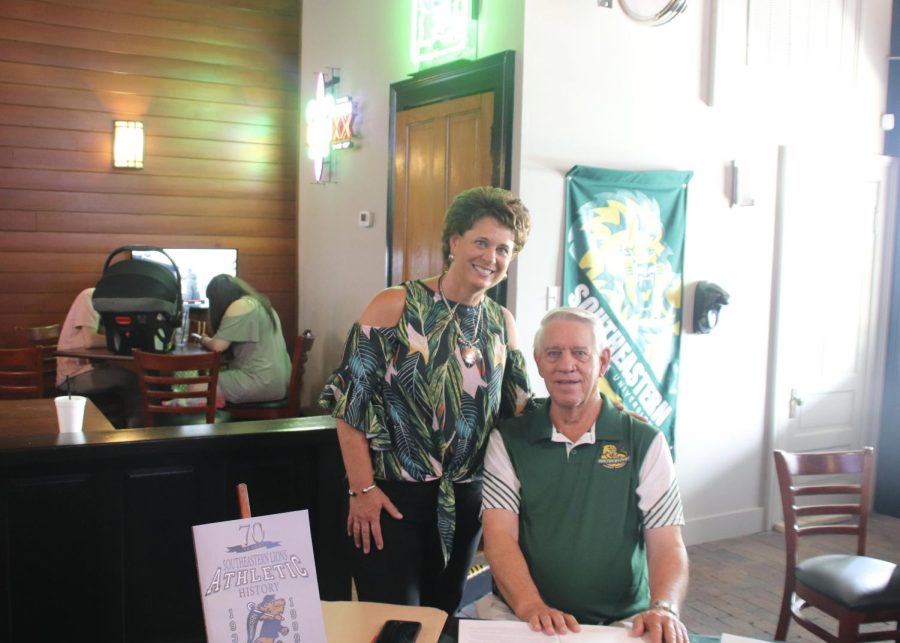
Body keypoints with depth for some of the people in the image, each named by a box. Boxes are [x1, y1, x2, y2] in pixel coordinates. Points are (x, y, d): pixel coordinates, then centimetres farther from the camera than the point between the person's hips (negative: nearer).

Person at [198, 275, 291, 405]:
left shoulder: (240, 306, -11)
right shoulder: (257, 302, 18)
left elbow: (218, 345, -14)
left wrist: (205, 340, 6)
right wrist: (209, 340, 22)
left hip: (261, 383, -10)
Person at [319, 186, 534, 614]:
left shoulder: (502, 324, 4)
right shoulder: (395, 305, -11)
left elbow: (515, 410, 8)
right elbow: (350, 400, -13)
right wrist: (362, 488, -15)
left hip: (465, 499, 5)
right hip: (391, 495, -5)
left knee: (443, 618, 20)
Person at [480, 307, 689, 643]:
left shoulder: (646, 443, 4)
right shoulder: (507, 440, 5)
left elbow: (666, 545, -1)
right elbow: (500, 537, -4)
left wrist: (664, 609, -21)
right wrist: (532, 606, -21)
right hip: (519, 615, -1)